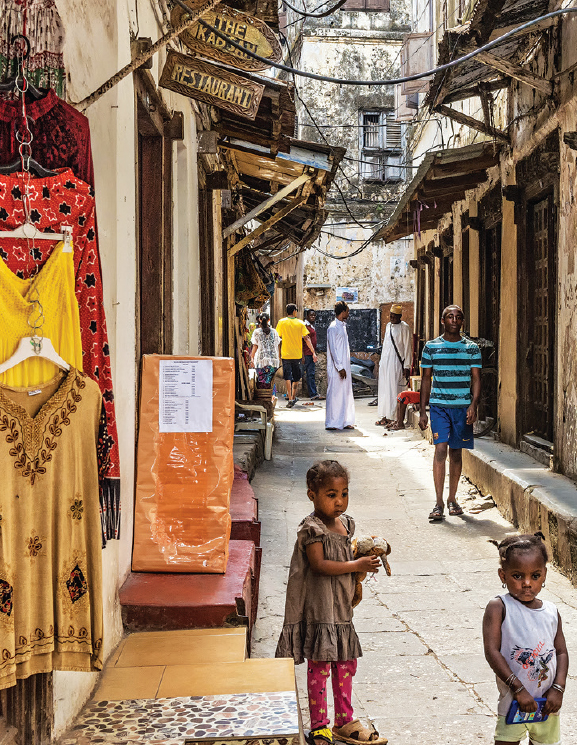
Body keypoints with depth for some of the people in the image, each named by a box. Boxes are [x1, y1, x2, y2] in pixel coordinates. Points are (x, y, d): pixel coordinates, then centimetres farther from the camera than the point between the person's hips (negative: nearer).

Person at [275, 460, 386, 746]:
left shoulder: (345, 523, 9)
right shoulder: (311, 528, -16)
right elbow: (319, 564, -23)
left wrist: (365, 553, 1)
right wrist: (356, 565, -21)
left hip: (341, 607, 8)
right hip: (319, 609, -8)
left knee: (346, 663, 15)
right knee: (319, 666, -1)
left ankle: (344, 722, 28)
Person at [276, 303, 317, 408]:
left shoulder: (282, 322, -2)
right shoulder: (300, 323, -2)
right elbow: (307, 339, -5)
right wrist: (313, 353, -2)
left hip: (286, 355, -1)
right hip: (297, 355, 1)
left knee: (288, 377, 2)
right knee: (296, 378, 14)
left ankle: (290, 399, -9)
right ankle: (293, 397, 22)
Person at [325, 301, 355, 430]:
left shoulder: (343, 326, 15)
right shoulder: (333, 328, -13)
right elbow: (333, 349, -17)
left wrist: (346, 367, 18)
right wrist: (340, 368, -19)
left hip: (344, 367, 9)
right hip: (336, 368, -9)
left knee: (346, 394, 10)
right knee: (335, 395, -5)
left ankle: (345, 421, 16)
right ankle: (332, 423, 0)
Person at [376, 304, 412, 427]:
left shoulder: (404, 328, -8)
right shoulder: (388, 326, 14)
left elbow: (407, 348, -9)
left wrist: (406, 367, -13)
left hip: (397, 362, -7)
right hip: (385, 362, 7)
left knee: (395, 390, -7)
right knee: (383, 389, 7)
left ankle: (392, 417, -5)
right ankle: (384, 416, 12)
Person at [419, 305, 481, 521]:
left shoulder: (471, 348, 6)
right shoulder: (431, 347, 5)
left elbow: (476, 378, 4)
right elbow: (426, 379, 9)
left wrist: (474, 405, -10)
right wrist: (422, 410, 5)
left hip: (463, 406, 1)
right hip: (438, 405, -1)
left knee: (456, 451, 8)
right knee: (441, 449, -13)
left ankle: (452, 499, 21)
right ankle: (438, 503, -11)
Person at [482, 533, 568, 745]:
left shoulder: (551, 612, 2)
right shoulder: (498, 608, -12)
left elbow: (561, 652, 6)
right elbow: (492, 652, -17)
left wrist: (558, 688, -9)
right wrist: (518, 688, -21)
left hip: (547, 704, 4)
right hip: (513, 703, -4)